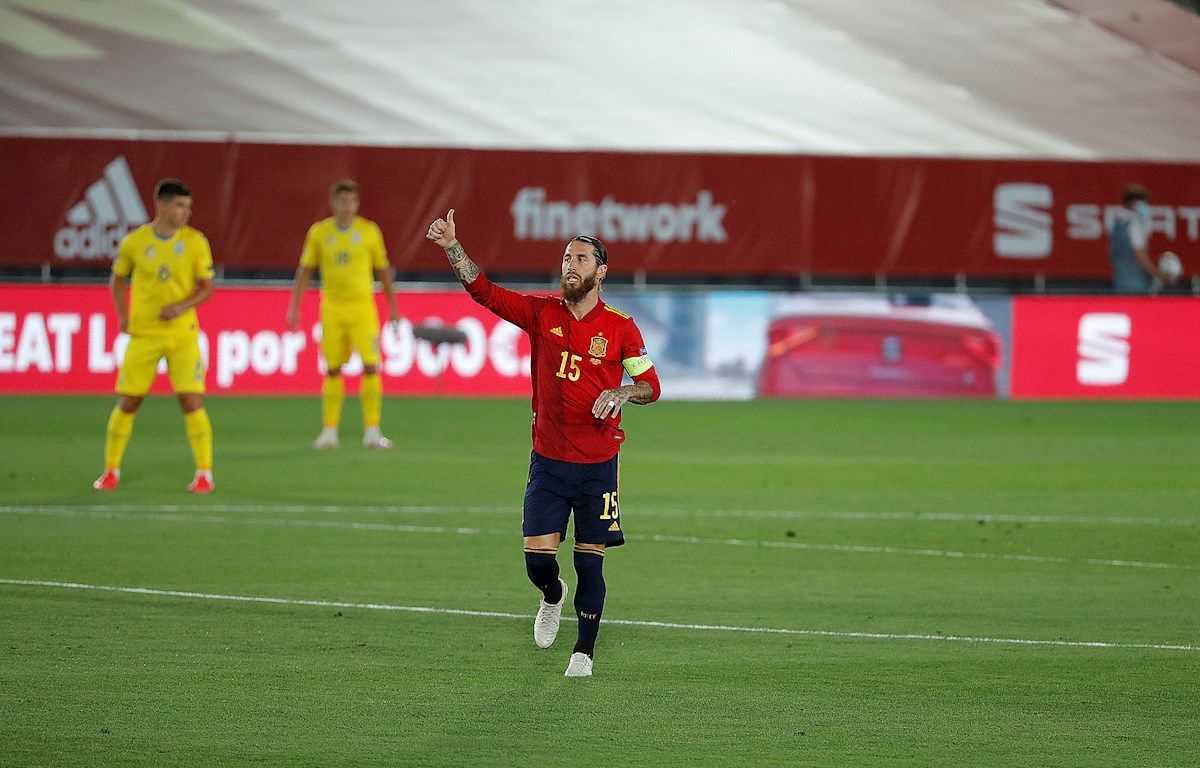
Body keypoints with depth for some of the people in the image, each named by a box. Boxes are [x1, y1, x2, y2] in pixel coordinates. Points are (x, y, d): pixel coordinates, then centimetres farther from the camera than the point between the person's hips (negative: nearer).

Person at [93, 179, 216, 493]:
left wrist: (181, 307, -16)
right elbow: (118, 279, 14)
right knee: (127, 404, 2)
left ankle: (204, 473, 0)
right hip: (143, 334, 1)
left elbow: (207, 287, 1)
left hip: (182, 334, -1)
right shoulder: (134, 242, -1)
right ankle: (111, 471, 17)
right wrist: (122, 316, 2)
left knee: (192, 403, -9)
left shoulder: (195, 242, -3)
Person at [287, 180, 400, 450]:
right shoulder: (319, 232, 3)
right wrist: (294, 307, 3)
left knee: (371, 367, -10)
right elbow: (305, 270, 8)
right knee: (332, 370, 3)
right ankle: (329, 431, 11)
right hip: (332, 306, 1)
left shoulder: (369, 231, 1)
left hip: (363, 306, -1)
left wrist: (393, 306, 9)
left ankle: (372, 431, -5)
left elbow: (383, 270, 9)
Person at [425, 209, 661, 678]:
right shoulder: (542, 313, 1)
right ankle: (553, 597, 33)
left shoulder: (620, 327, -3)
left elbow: (650, 384, 4)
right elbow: (483, 290, -4)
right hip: (547, 461, 2)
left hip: (598, 464, -2)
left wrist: (621, 393, -18)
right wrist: (452, 247, -16)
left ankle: (584, 652, 13)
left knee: (590, 564, -1)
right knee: (537, 559, -3)